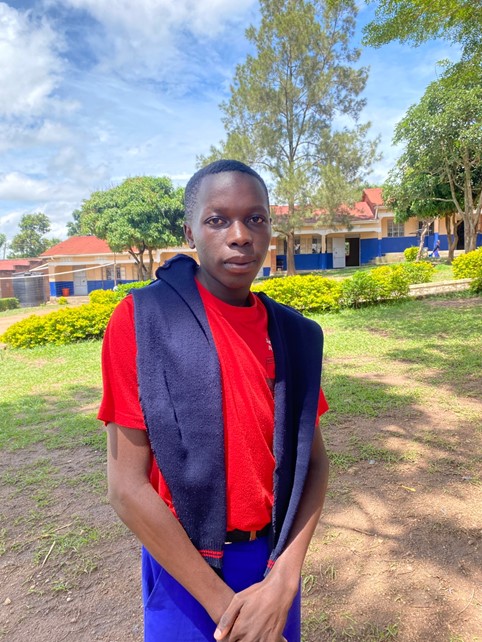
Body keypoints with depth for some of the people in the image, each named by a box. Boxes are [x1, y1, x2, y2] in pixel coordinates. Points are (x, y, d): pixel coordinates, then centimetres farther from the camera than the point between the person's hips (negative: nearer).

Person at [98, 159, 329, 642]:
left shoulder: (295, 335, -5)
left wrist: (283, 581, -12)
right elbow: (127, 486, -17)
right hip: (185, 567, -3)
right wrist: (222, 601, -13)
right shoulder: (142, 321, -18)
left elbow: (313, 459, -1)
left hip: (275, 558, 4)